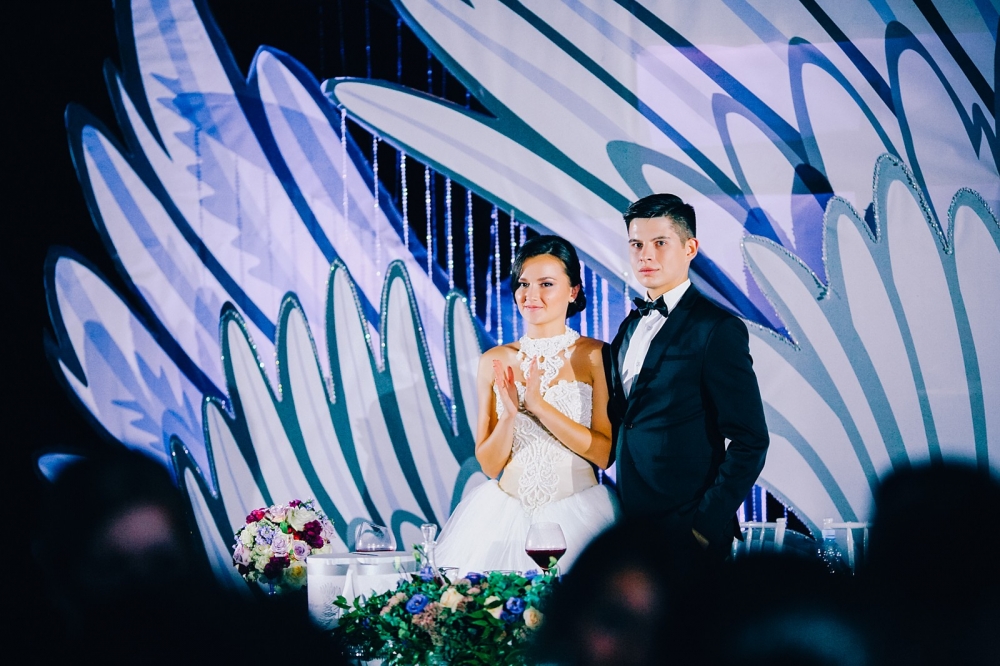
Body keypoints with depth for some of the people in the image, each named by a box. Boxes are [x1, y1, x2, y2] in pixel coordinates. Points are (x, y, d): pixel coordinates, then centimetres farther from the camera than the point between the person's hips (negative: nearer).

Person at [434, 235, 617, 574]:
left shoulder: (594, 356, -3)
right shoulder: (495, 361, 4)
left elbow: (605, 453, -9)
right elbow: (489, 465, 4)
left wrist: (539, 405, -16)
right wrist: (510, 413, -14)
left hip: (576, 518, -2)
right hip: (503, 519, 2)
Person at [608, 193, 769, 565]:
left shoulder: (717, 329, -11)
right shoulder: (631, 327, 13)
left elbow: (749, 443, -14)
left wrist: (708, 524, -16)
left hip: (686, 534, -7)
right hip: (632, 522, 7)